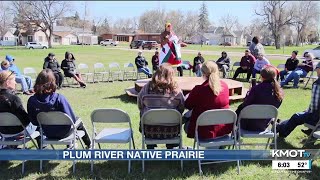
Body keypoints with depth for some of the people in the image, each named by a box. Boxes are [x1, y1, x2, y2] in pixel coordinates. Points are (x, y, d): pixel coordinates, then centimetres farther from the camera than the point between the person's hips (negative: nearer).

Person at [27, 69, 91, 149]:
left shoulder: (31, 100, -17)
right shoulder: (59, 98, -29)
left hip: (47, 133, 4)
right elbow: (71, 119, -22)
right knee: (78, 121, 28)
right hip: (63, 133, -4)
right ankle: (89, 145, 47)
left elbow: (34, 121, -4)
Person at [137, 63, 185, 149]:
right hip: (172, 132, 0)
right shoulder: (176, 90, -9)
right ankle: (170, 148, 37)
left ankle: (150, 148, 36)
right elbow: (181, 109, 0)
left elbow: (140, 106, 3)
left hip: (150, 132, 0)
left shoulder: (147, 88, -9)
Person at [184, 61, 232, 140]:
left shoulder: (198, 89, -22)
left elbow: (188, 106, -6)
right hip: (224, 128, 5)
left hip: (206, 131, -5)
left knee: (187, 125, 25)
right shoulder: (225, 86, -6)